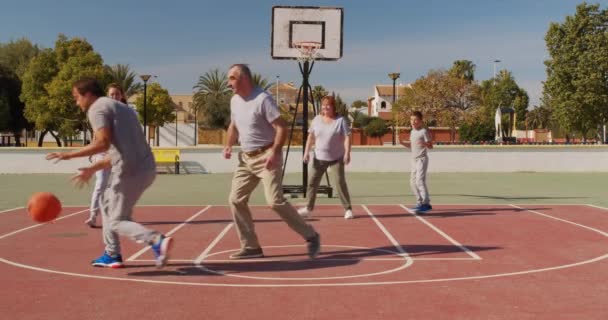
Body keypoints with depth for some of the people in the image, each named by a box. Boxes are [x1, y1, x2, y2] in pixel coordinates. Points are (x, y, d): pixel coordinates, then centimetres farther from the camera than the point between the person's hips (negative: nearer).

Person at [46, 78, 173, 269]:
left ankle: (157, 241, -19)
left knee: (116, 222, 3)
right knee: (107, 202, 27)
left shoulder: (97, 109, -2)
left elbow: (103, 143, -17)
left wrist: (70, 155, -10)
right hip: (147, 168, 9)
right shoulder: (118, 106, 26)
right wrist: (93, 169, 30)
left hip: (130, 171, -9)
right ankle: (112, 255, 30)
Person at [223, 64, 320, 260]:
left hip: (266, 157, -8)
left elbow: (282, 127, -19)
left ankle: (310, 236, 0)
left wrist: (275, 152, -28)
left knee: (275, 201, -16)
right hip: (246, 158, 9)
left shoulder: (262, 99, -17)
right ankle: (251, 247, 13)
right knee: (236, 199, 4)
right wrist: (229, 145, 7)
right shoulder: (235, 100, 8)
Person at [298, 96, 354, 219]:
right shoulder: (316, 119, 5)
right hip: (319, 157, 4)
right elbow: (311, 136, 11)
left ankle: (348, 209, 1)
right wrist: (306, 151, 6)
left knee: (340, 183, -9)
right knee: (312, 182, 5)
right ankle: (309, 208, 17)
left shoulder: (340, 120, -8)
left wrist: (347, 153, -22)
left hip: (336, 158, -4)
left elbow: (347, 137, -12)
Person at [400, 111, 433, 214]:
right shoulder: (412, 132, 13)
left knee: (420, 180, -19)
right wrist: (402, 142, 7)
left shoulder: (424, 131, -11)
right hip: (414, 160, 9)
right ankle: (420, 203, 22)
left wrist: (425, 144, -33)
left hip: (422, 159, -9)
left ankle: (426, 203, -19)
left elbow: (431, 146, -12)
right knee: (413, 182, 12)